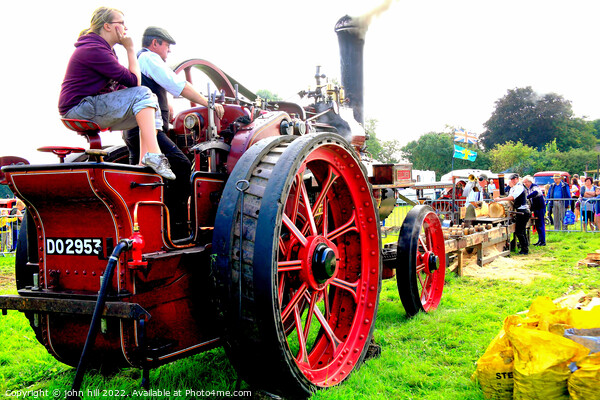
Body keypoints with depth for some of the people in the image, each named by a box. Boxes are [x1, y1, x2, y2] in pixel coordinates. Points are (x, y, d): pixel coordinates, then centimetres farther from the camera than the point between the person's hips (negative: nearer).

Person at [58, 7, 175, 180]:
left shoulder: (105, 50, 19)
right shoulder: (93, 49, -15)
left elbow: (119, 86, 15)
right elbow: (134, 81, -18)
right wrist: (130, 49, -7)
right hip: (77, 109, -10)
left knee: (152, 104, 1)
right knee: (142, 94, -22)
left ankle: (145, 164, -11)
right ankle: (153, 156, -31)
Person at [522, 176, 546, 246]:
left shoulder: (535, 186, -14)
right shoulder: (528, 189, 13)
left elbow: (535, 193, -37)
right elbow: (529, 198, 20)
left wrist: (526, 197, -43)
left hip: (540, 208, -9)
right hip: (535, 208, 9)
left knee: (541, 224, -8)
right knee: (537, 225, 11)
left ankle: (543, 241, -4)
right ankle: (540, 240, 19)